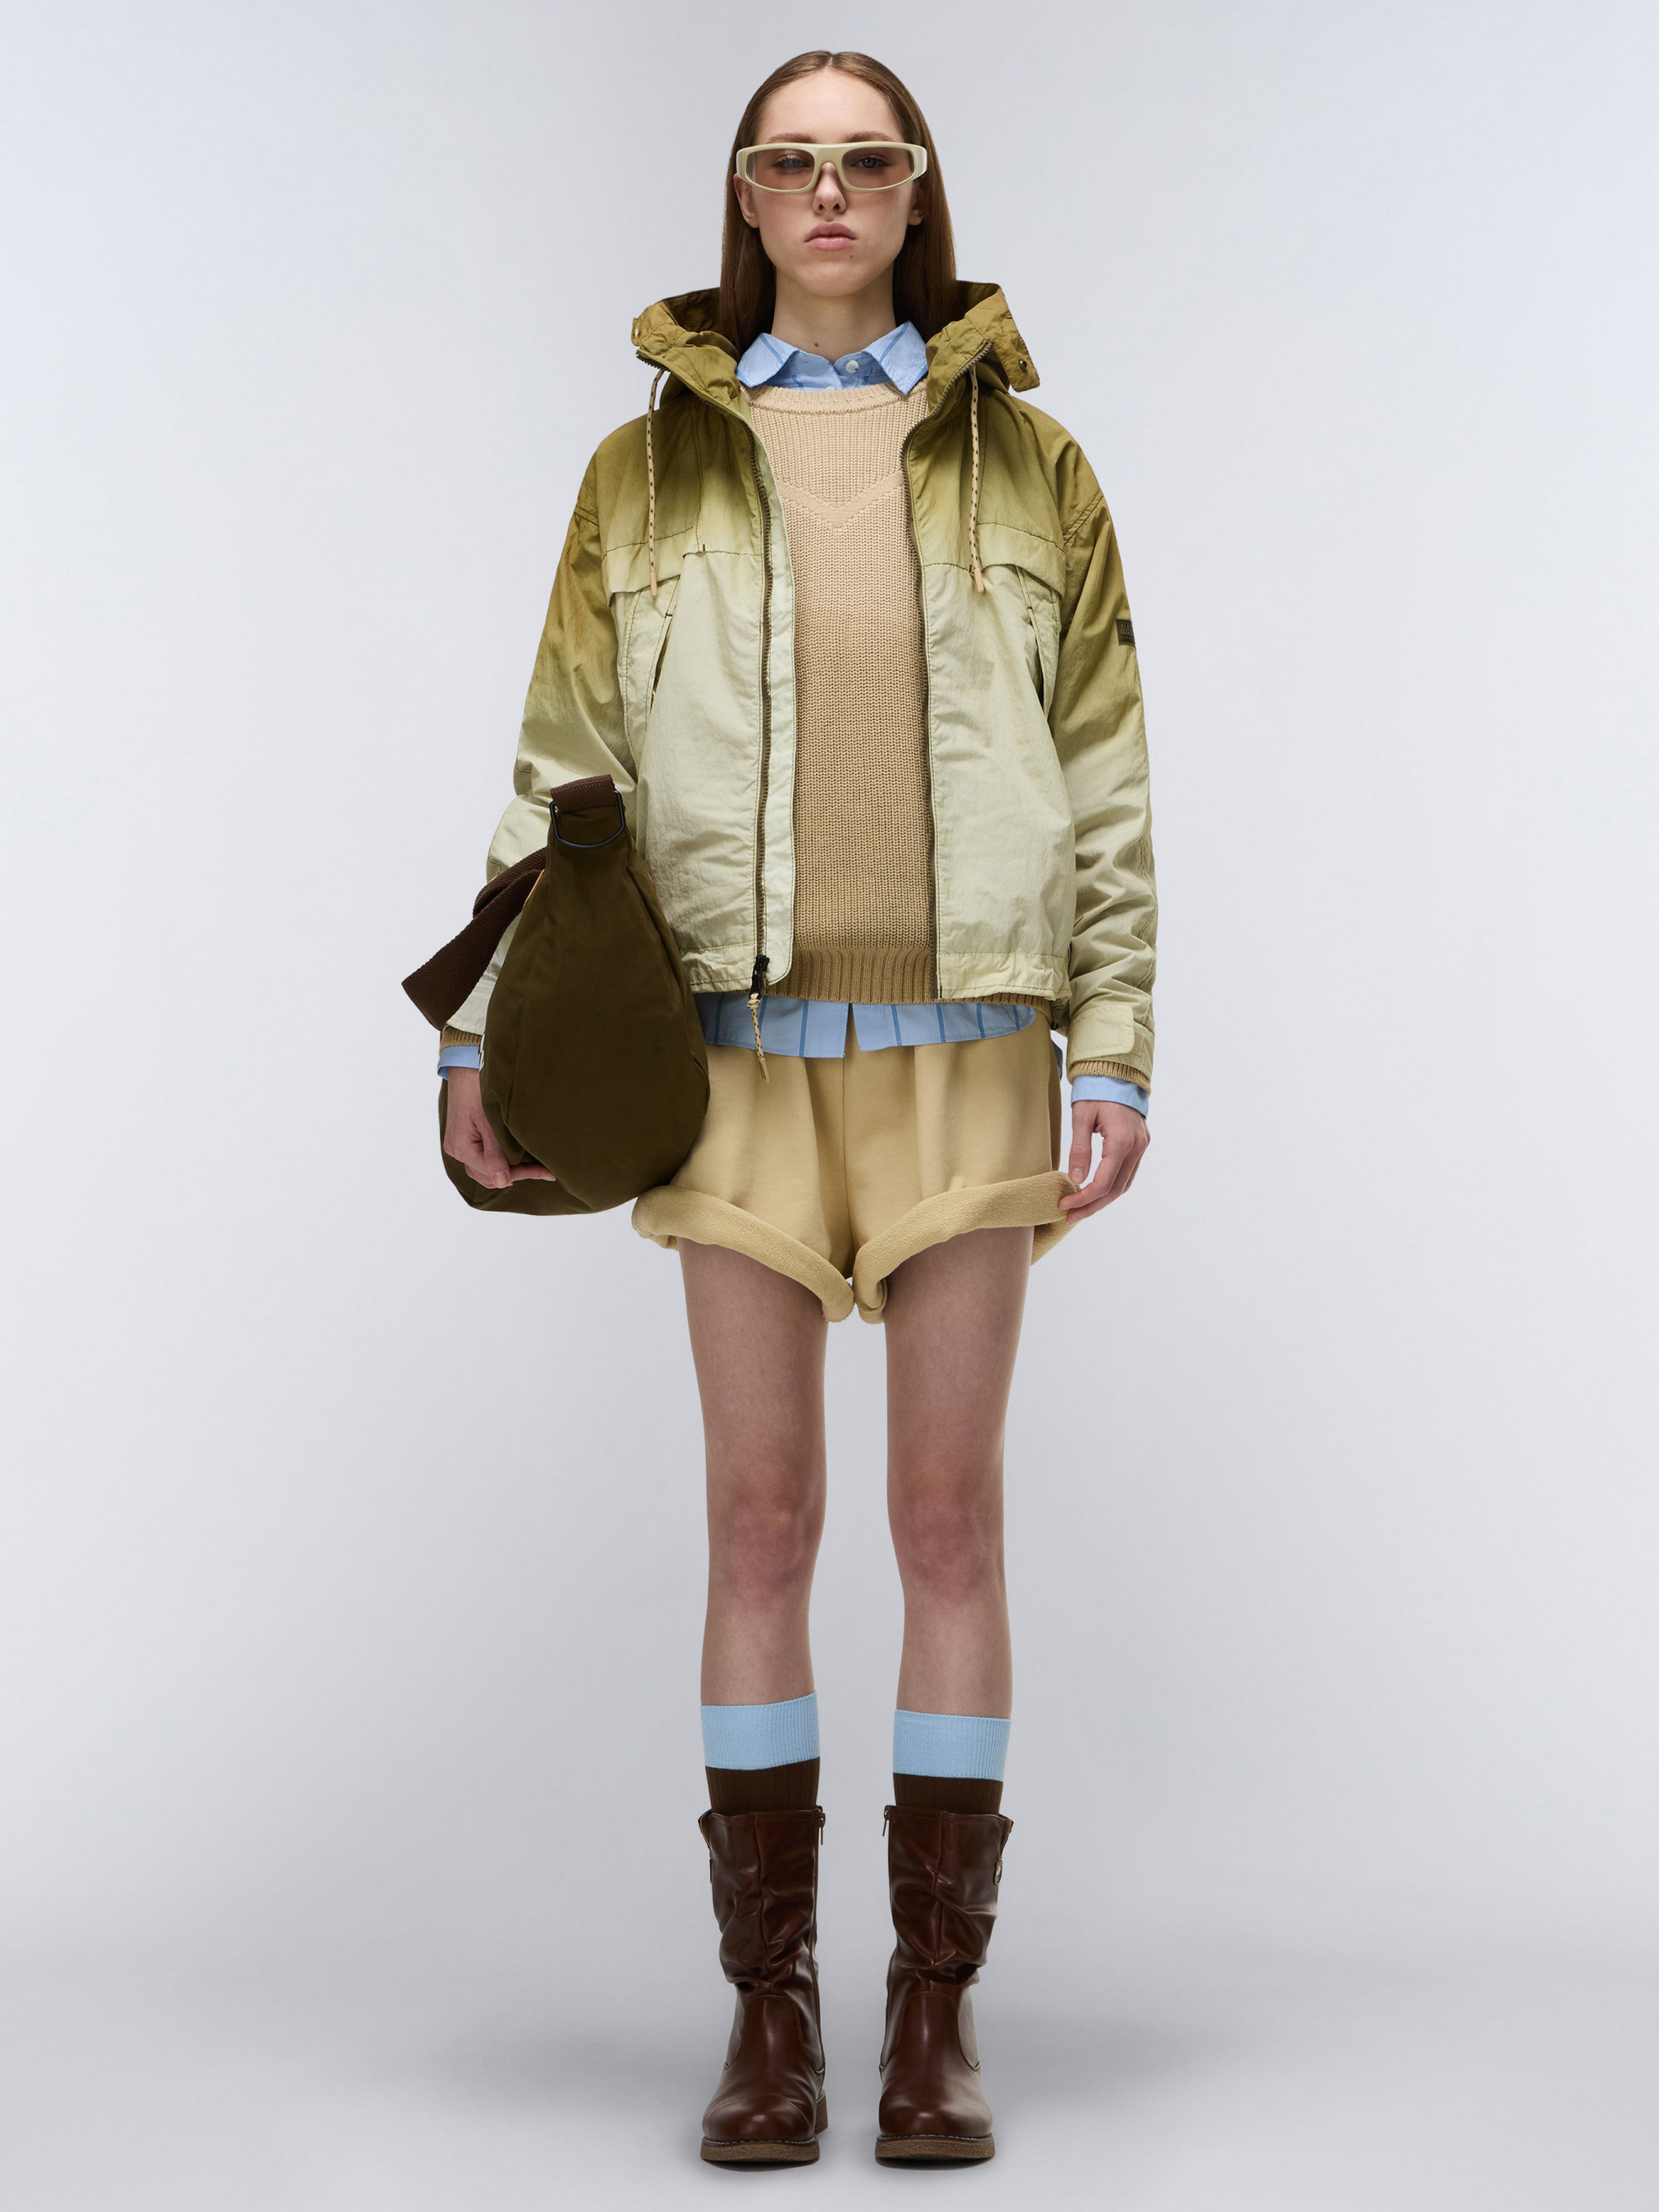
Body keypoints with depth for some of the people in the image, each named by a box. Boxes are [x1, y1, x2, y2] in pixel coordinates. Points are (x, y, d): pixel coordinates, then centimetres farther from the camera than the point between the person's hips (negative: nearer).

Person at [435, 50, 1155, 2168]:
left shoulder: (1025, 462, 7)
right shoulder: (648, 468, 8)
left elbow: (1106, 777, 5)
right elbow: (563, 767, 7)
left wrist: (1115, 1051, -2)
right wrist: (482, 1032, 1)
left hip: (962, 1048, 0)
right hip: (742, 1049, 0)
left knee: (949, 1516, 2)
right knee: (759, 1520, 3)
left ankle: (938, 2010, 10)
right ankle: (768, 2009, 11)